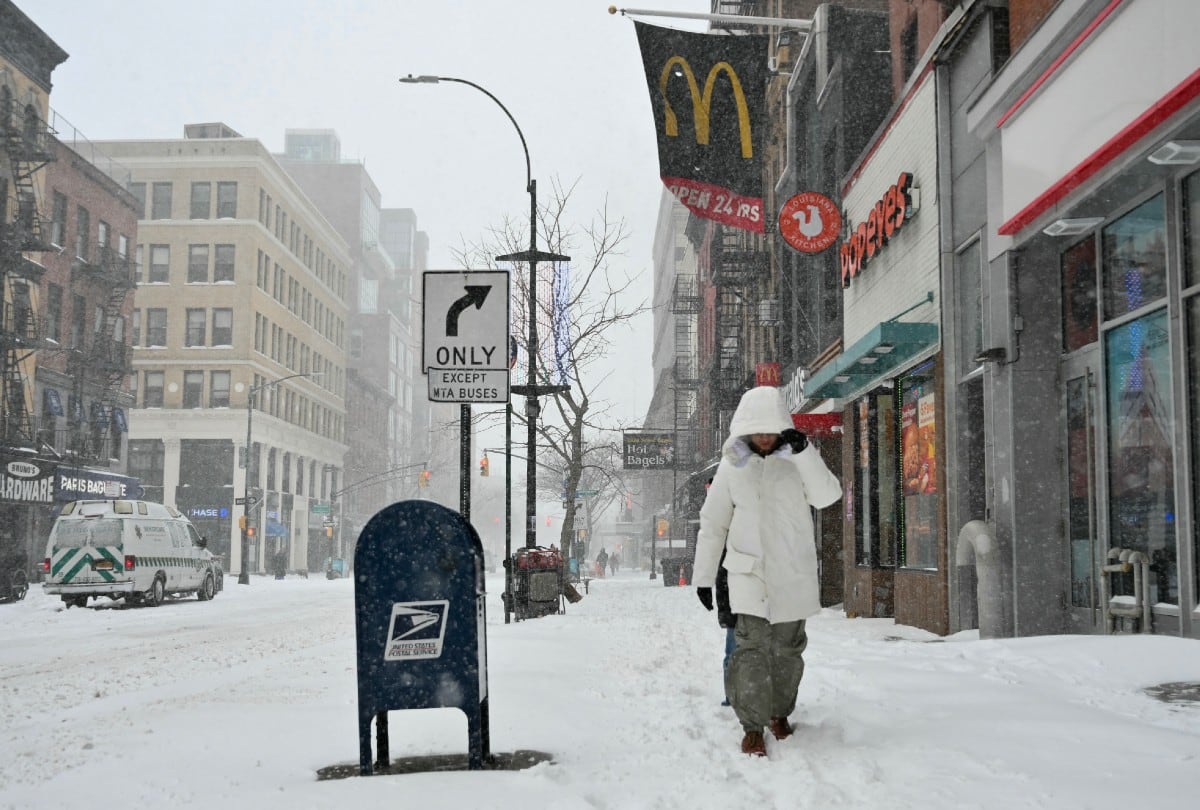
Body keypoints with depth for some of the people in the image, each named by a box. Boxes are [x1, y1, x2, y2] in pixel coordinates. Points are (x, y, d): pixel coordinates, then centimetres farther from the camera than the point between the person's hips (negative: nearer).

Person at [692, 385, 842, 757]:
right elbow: (712, 523, 6)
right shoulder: (732, 464, 1)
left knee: (787, 647, 11)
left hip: (793, 573, 1)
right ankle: (752, 726, -3)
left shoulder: (797, 458, 0)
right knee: (751, 647, -11)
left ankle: (780, 712, 31)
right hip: (749, 571, -1)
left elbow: (827, 496, -15)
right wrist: (703, 575, 6)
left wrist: (803, 451, -25)